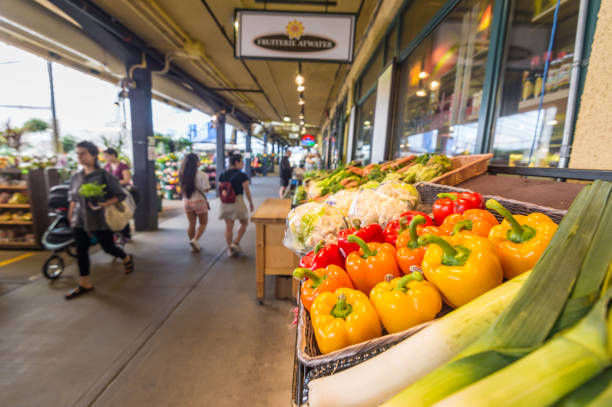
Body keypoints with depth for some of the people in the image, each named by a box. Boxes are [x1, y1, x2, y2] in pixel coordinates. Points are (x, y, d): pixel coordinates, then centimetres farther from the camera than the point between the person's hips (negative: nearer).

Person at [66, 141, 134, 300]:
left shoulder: (105, 176, -12)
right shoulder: (75, 177, 5)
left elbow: (120, 195, -11)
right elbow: (72, 198, 17)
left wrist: (104, 204, -24)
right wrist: (70, 215, 14)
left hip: (100, 220, -5)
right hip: (80, 220, 5)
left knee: (108, 247, 6)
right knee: (81, 251, 6)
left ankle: (127, 258, 37)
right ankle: (84, 283, 19)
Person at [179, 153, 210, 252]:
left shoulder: (183, 174, -2)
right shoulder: (202, 175, -17)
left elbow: (182, 188, 3)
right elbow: (206, 189, -16)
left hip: (186, 201, 5)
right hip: (199, 201, -5)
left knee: (191, 224, 14)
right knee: (203, 223, 12)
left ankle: (194, 246, 23)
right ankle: (195, 240, -7)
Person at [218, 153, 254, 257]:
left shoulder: (223, 175, 5)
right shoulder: (242, 175, -10)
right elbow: (247, 191, -8)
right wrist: (251, 203, 4)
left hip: (225, 203, 5)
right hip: (238, 201, -5)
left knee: (229, 227, 10)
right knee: (244, 223, 16)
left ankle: (230, 249, 16)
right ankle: (235, 243, 6)